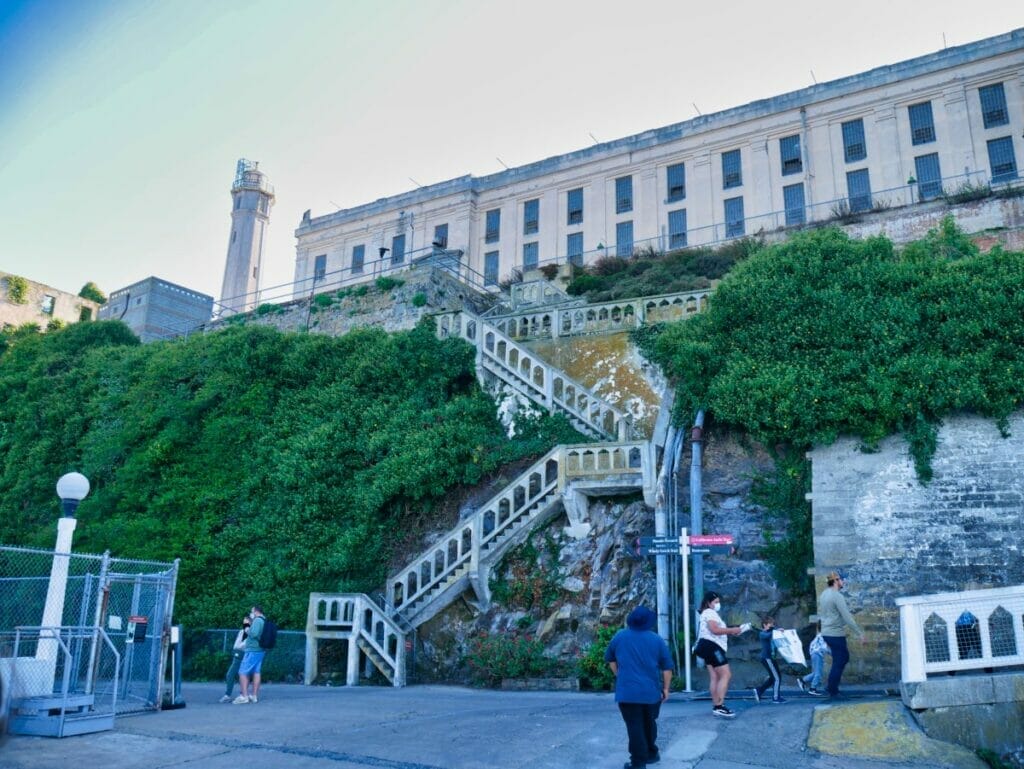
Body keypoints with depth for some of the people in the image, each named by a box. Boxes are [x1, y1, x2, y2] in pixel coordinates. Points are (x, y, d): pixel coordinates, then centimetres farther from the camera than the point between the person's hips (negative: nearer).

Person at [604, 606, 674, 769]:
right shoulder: (657, 640, 0)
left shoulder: (620, 636, 2)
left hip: (627, 691, -2)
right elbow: (667, 668, 2)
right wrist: (666, 688, 11)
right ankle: (651, 754, 31)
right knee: (649, 723, 19)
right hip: (651, 690, 2)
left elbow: (610, 659, 14)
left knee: (635, 726, 1)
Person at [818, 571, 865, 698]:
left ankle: (830, 685, 20)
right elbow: (847, 618, -20)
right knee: (838, 662, 2)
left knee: (844, 657, 20)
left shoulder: (824, 594, 11)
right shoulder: (837, 596, -17)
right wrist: (860, 633, -15)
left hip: (826, 632, 9)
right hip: (836, 634, -9)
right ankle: (833, 692, 10)